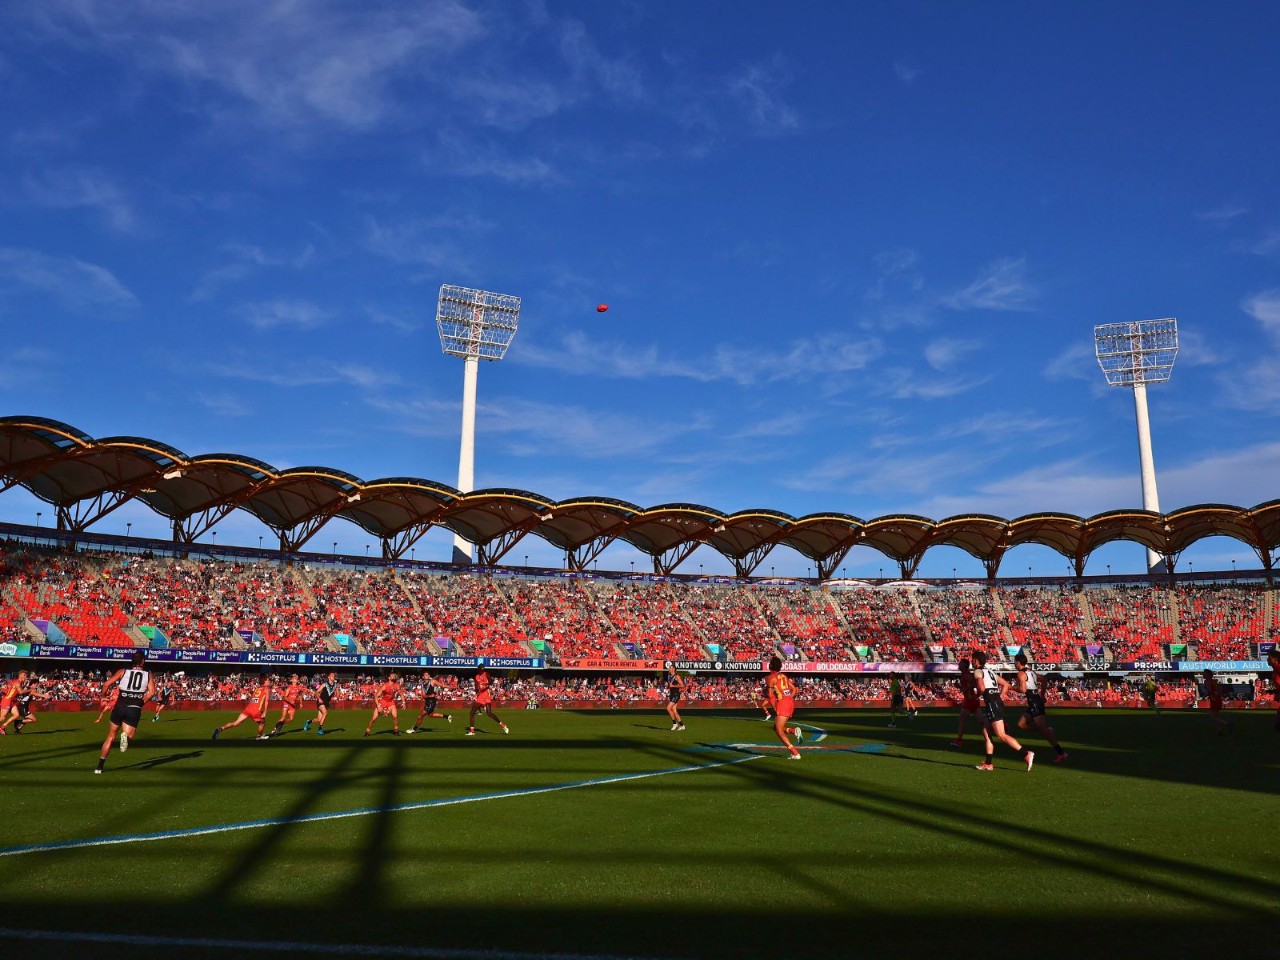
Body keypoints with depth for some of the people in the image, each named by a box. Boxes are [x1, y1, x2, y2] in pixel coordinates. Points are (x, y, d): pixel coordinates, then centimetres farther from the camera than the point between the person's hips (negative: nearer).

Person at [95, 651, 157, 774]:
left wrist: (103, 695, 18)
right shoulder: (148, 674, 9)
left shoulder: (123, 671, 9)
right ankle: (126, 736, -29)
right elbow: (152, 692, -2)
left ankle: (99, 766, 19)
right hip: (135, 709, -1)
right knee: (129, 735, 8)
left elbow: (106, 684, 0)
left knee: (110, 737, 16)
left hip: (120, 707, 1)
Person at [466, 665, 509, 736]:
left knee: (489, 713, -16)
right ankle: (471, 731, 9)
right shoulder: (476, 677, 12)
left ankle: (503, 725, -6)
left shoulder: (486, 674, -2)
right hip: (479, 696, 6)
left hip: (486, 695, -6)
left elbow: (490, 682, -19)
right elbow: (476, 688, 13)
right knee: (472, 712, 1)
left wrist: (487, 683, -40)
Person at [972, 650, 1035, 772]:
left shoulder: (979, 671, -4)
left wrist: (977, 694, 2)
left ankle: (1026, 754, -15)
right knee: (986, 732, 12)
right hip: (998, 702, 9)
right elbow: (1006, 684, 23)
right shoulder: (990, 671, 21)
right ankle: (988, 763, 13)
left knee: (1001, 735, -10)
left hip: (992, 704, -9)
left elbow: (982, 688, -18)